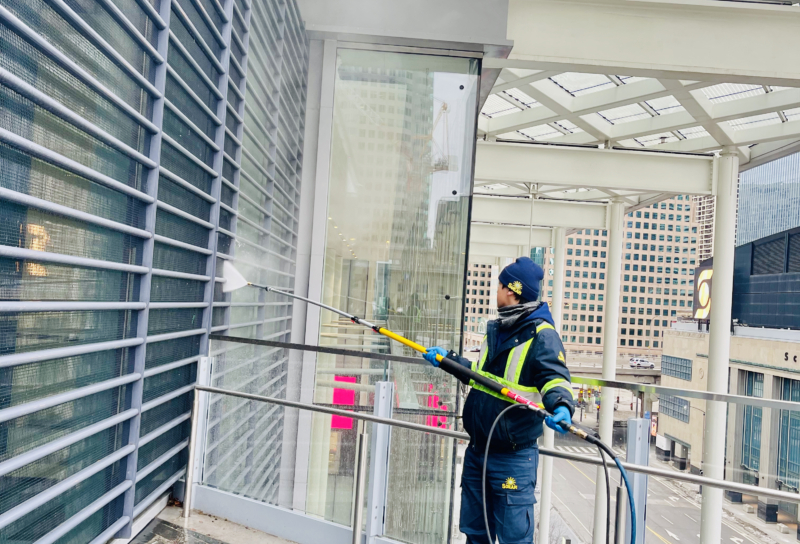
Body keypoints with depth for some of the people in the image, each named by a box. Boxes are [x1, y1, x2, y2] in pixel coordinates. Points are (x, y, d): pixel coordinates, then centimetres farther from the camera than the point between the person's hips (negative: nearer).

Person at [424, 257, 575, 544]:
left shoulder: (541, 335, -14)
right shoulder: (496, 329, 12)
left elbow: (555, 378, -24)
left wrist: (561, 406, -43)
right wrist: (448, 358, 23)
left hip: (513, 458, -8)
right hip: (477, 451, 8)